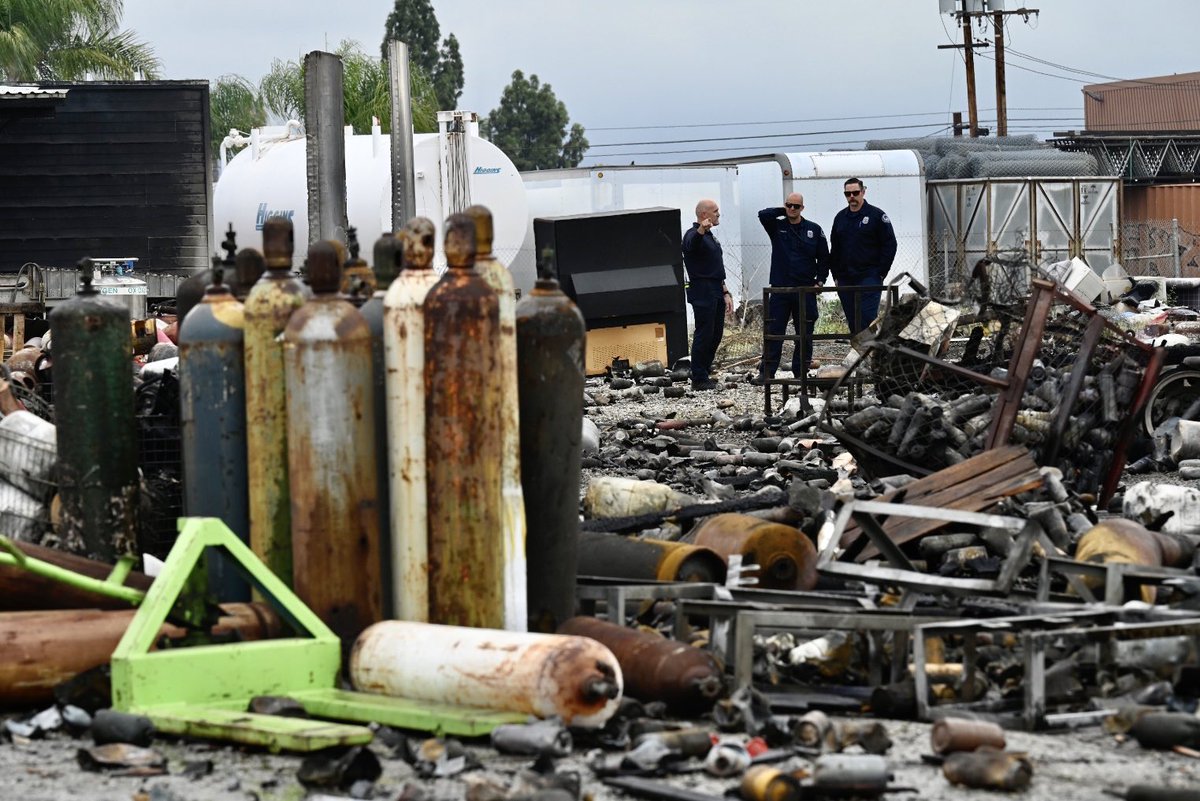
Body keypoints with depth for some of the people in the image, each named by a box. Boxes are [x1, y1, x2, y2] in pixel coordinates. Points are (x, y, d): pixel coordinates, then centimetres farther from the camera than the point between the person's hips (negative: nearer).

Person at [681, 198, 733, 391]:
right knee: (704, 335, -9)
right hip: (702, 293, -10)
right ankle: (699, 379, -5)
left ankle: (705, 374, 20)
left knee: (715, 335, 12)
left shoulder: (710, 236, 21)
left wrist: (725, 293, 25)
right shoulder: (693, 235, -10)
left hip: (716, 293, 10)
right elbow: (691, 244, -37)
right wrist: (701, 231, -58)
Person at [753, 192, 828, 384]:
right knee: (773, 333, -2)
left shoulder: (814, 230, 6)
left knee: (805, 335, 5)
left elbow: (824, 258, 10)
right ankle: (766, 372, 0)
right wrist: (783, 212, -5)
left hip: (806, 291, 1)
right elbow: (763, 215, -14)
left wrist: (820, 280, 1)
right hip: (780, 290, -1)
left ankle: (801, 372, 13)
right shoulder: (777, 227, 5)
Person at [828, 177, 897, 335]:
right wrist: (836, 275, 11)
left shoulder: (877, 215, -1)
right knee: (853, 322, 7)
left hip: (869, 278, -5)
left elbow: (890, 245, -3)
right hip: (845, 280, 5)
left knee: (867, 318, -13)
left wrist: (881, 273, -9)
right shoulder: (840, 217, 14)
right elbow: (834, 249, 20)